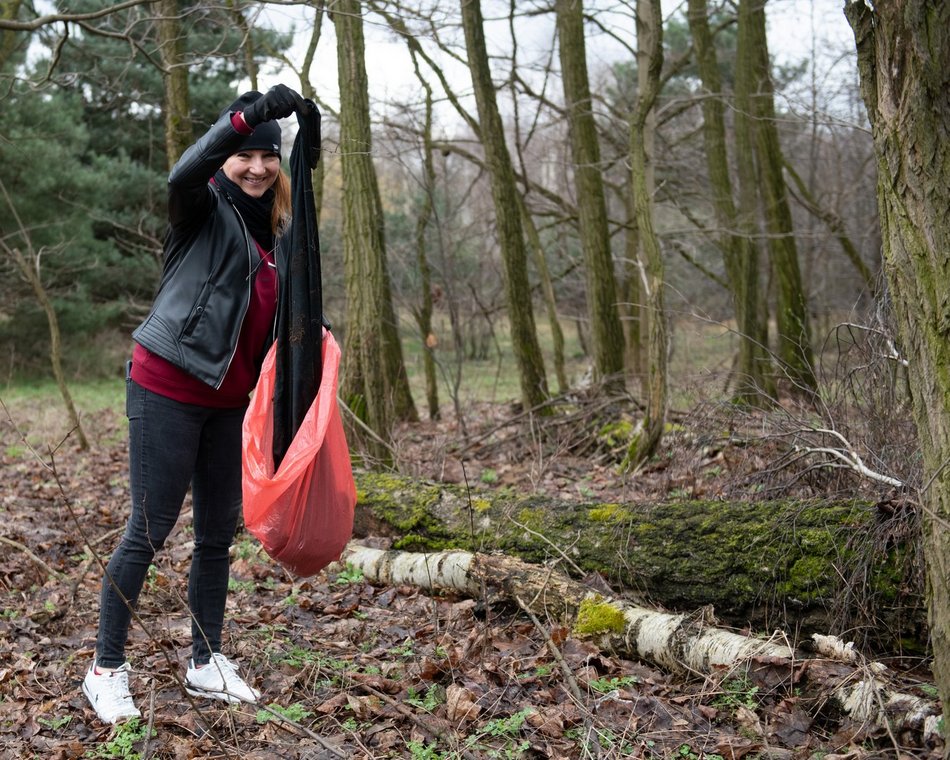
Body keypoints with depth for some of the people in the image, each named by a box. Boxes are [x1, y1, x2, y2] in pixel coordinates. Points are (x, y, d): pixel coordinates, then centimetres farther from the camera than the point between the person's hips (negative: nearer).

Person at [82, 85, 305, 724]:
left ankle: (206, 662, 23)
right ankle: (107, 668, 9)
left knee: (220, 531, 11)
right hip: (168, 389, -7)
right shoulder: (205, 208, -6)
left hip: (229, 400, 7)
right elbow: (184, 174, -31)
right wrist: (250, 112, -40)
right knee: (150, 528, -3)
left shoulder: (276, 232, 13)